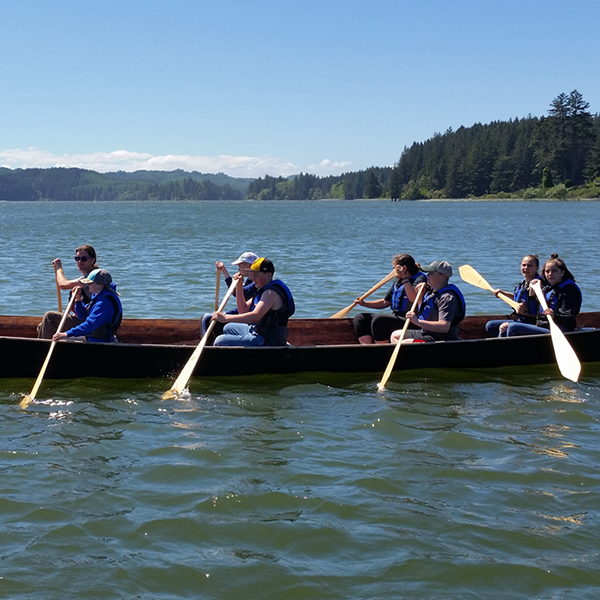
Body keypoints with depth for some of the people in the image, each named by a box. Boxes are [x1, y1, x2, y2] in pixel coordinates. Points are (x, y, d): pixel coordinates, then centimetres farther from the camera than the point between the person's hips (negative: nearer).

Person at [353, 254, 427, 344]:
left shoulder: (419, 279, -7)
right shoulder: (398, 282, 19)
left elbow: (413, 298, -27)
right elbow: (385, 302, 25)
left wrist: (405, 278, -21)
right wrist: (364, 303, 13)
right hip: (396, 318, 10)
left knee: (378, 320, -31)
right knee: (360, 319, 0)